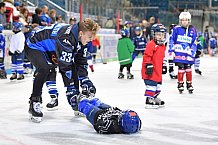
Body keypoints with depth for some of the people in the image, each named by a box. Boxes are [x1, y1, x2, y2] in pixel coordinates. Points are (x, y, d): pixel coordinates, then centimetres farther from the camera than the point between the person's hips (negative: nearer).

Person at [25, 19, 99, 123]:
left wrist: (85, 81, -8)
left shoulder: (80, 38, -11)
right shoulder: (66, 38, -38)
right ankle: (34, 104, -20)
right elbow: (65, 66, -39)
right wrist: (71, 91, -38)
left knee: (74, 68, 0)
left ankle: (77, 106, 9)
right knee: (44, 69, -34)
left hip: (51, 49, 9)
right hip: (34, 46, -9)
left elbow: (81, 61, -1)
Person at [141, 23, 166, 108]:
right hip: (151, 70, -9)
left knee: (158, 85, 17)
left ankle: (154, 99, 31)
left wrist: (163, 66, 27)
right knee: (151, 85, -11)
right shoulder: (151, 44, -14)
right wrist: (148, 65, -23)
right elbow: (147, 56, -19)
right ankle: (149, 101, -6)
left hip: (158, 71, 9)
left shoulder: (162, 46, 15)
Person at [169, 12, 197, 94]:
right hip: (179, 53, -1)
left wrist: (192, 53, -5)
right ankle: (180, 84, 10)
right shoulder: (176, 29, 0)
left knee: (188, 69, 3)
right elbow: (172, 40, 7)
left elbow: (194, 43, 5)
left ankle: (189, 84, 14)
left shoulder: (192, 30, 5)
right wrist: (172, 49, 2)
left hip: (187, 53, 2)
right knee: (181, 69, -2)